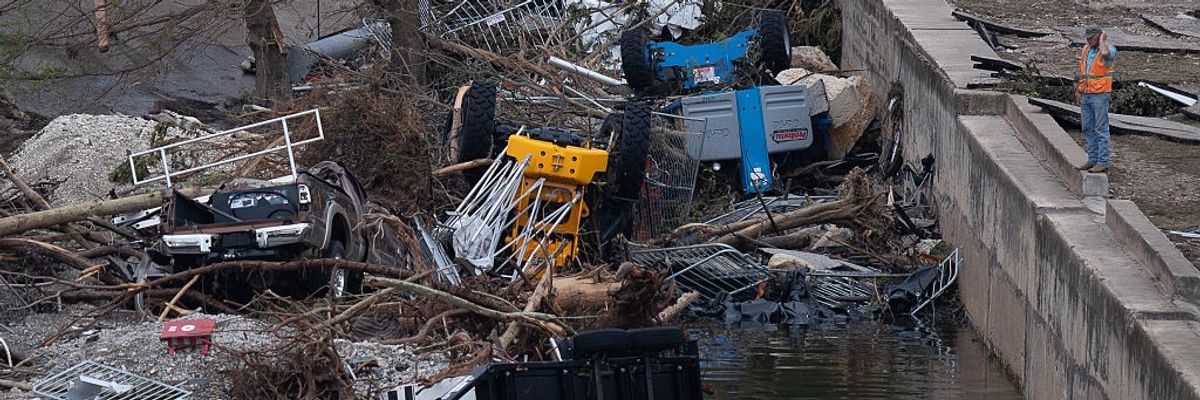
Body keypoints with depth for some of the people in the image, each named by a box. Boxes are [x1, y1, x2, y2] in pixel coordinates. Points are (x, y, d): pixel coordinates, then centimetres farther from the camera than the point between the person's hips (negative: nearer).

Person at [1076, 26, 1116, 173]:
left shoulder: (1109, 49, -10)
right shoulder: (1086, 49, 11)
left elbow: (1105, 54, -37)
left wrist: (1102, 40, -19)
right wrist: (1078, 90, 15)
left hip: (1100, 95, -7)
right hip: (1086, 95, 7)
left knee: (1101, 129, -4)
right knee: (1088, 128, 11)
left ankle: (1102, 162, -2)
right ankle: (1093, 159, 18)